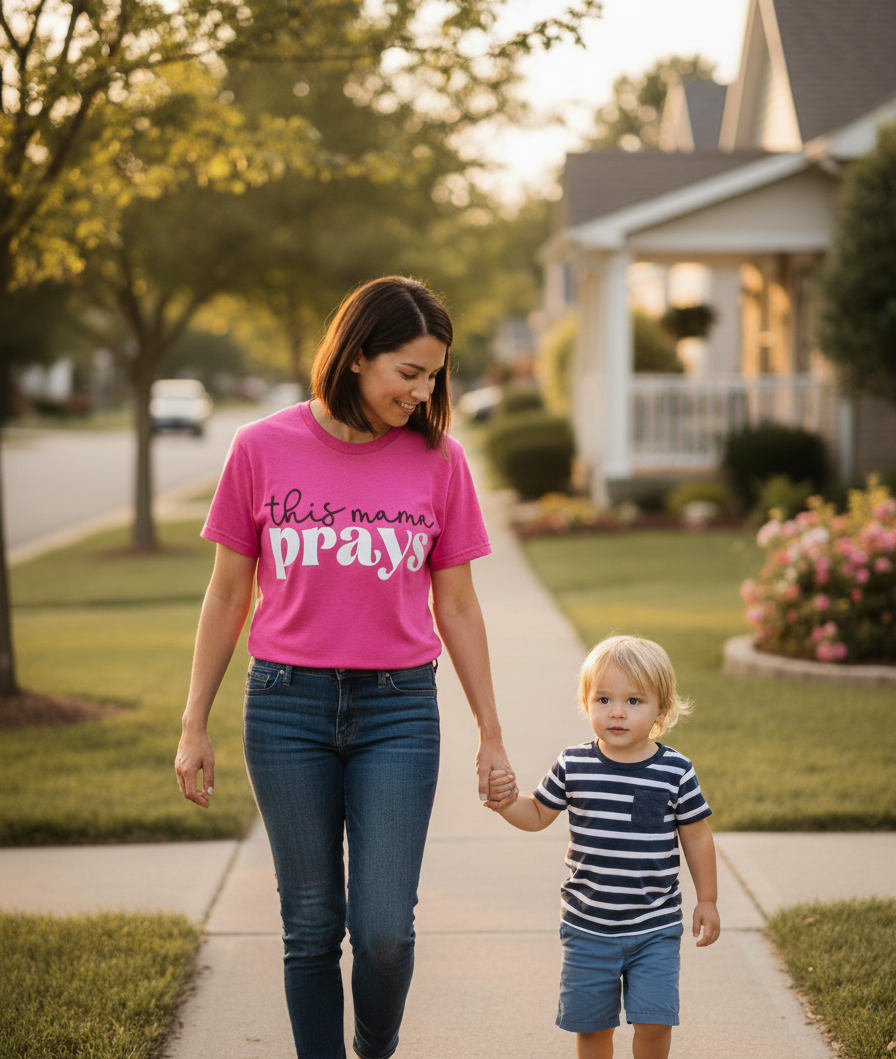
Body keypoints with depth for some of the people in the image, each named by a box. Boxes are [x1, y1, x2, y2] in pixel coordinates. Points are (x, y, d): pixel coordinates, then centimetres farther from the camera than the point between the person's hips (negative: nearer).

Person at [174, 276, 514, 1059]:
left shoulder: (438, 460, 2)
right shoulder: (262, 450, -1)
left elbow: (456, 607, 8)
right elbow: (228, 594, 6)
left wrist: (491, 736, 9)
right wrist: (195, 727, 7)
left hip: (398, 708, 0)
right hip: (288, 706, 0)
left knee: (385, 928, -4)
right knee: (311, 926, 6)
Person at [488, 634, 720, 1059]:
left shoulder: (676, 772, -7)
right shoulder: (573, 766, -5)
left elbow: (696, 836, 3)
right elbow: (537, 815, 7)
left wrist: (707, 900, 7)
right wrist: (505, 799, -12)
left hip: (654, 928, -1)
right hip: (588, 927, 2)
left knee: (654, 1021, -6)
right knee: (591, 1023, 10)